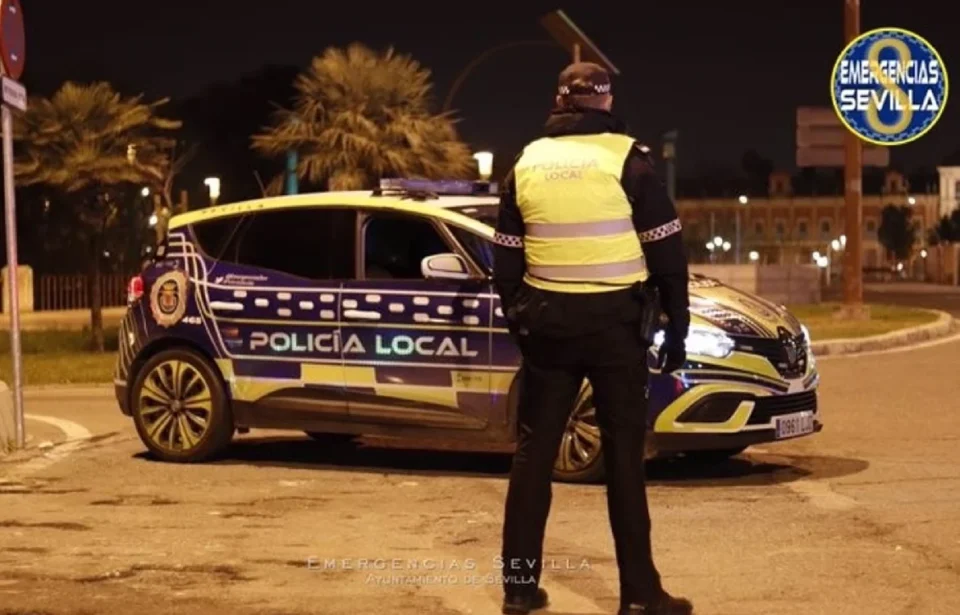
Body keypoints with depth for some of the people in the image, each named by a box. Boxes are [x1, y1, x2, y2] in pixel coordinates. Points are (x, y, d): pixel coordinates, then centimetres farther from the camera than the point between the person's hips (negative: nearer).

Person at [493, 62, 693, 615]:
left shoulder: (528, 163, 7)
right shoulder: (627, 160, -5)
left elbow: (506, 257, 11)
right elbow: (666, 250, -5)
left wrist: (518, 319, 21)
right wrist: (676, 326, 3)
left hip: (547, 319, 3)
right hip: (612, 318, -3)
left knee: (534, 452, 8)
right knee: (624, 455, 0)